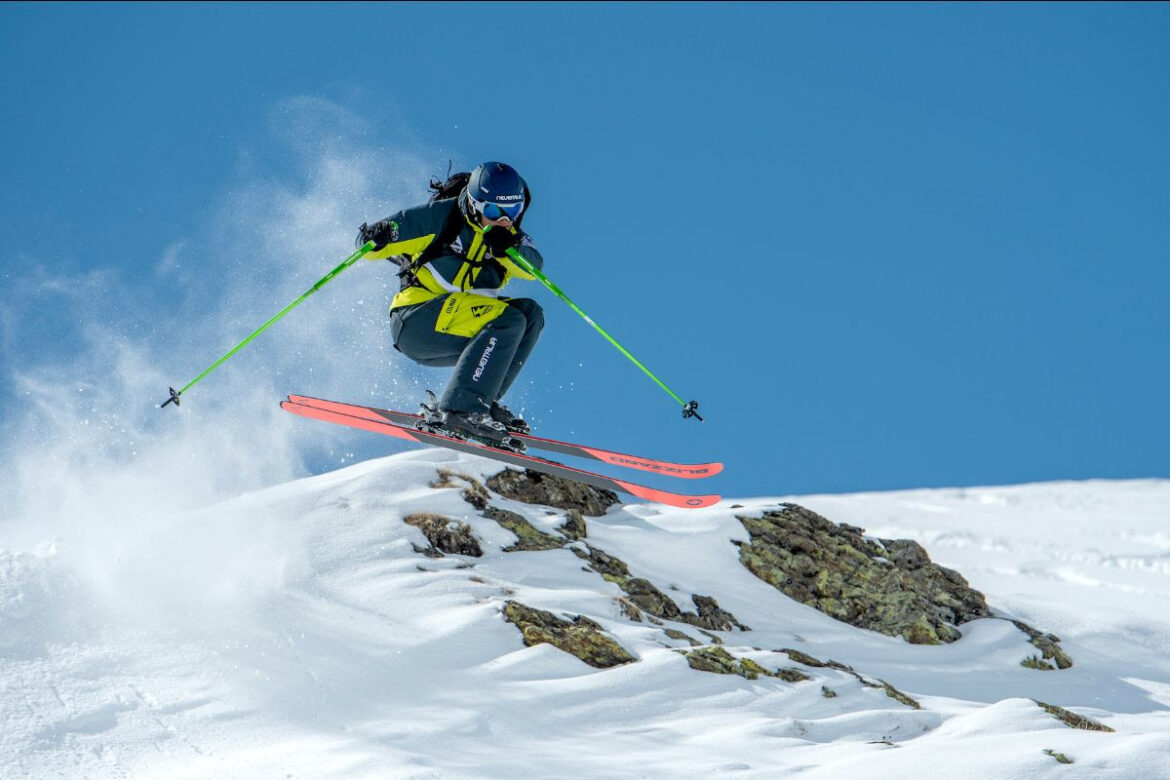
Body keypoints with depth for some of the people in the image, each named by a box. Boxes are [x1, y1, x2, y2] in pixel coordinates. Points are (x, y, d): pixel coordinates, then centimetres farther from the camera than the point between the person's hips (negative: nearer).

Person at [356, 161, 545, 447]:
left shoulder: (511, 237, 8)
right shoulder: (443, 215, -6)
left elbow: (533, 267, -14)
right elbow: (371, 242, -6)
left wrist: (509, 248, -33)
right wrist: (377, 237, -29)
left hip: (452, 337, 6)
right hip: (414, 321, -6)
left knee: (530, 313, -11)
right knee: (507, 319, -25)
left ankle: (483, 402, -16)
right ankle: (460, 409, -37)